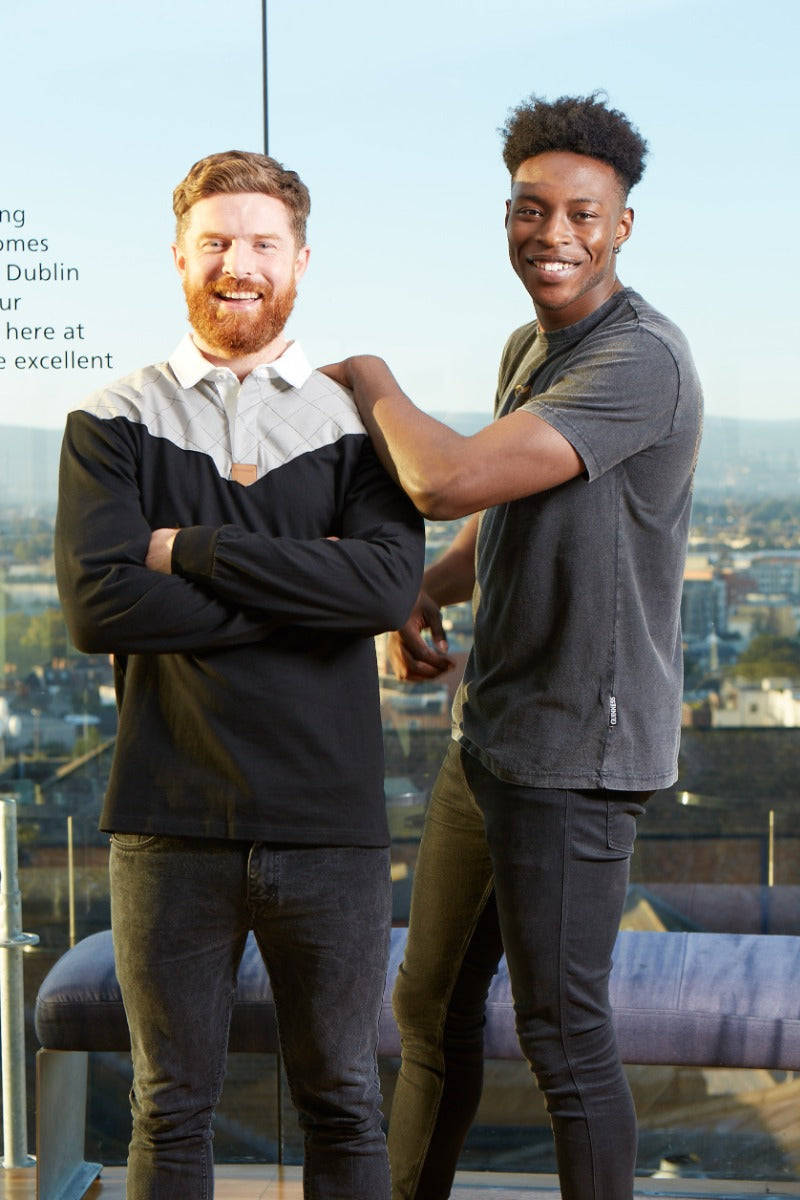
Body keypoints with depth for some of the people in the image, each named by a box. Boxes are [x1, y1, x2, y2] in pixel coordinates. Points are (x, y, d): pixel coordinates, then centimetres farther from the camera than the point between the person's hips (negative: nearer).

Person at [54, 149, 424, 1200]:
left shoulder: (360, 422, 5)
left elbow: (389, 584, -13)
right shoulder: (114, 425, 4)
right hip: (169, 823, 0)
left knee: (344, 1107, 13)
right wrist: (301, 585, -12)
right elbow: (96, 604, -11)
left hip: (331, 823, 1)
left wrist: (192, 549, -13)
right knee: (171, 1111, 12)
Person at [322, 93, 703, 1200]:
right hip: (487, 735, 9)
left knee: (562, 1034, 0)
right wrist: (422, 595, 4)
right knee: (431, 1006, 20)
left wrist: (371, 381, -9)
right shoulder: (529, 349, 12)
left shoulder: (641, 361, -19)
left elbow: (447, 482, -28)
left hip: (577, 754, -9)